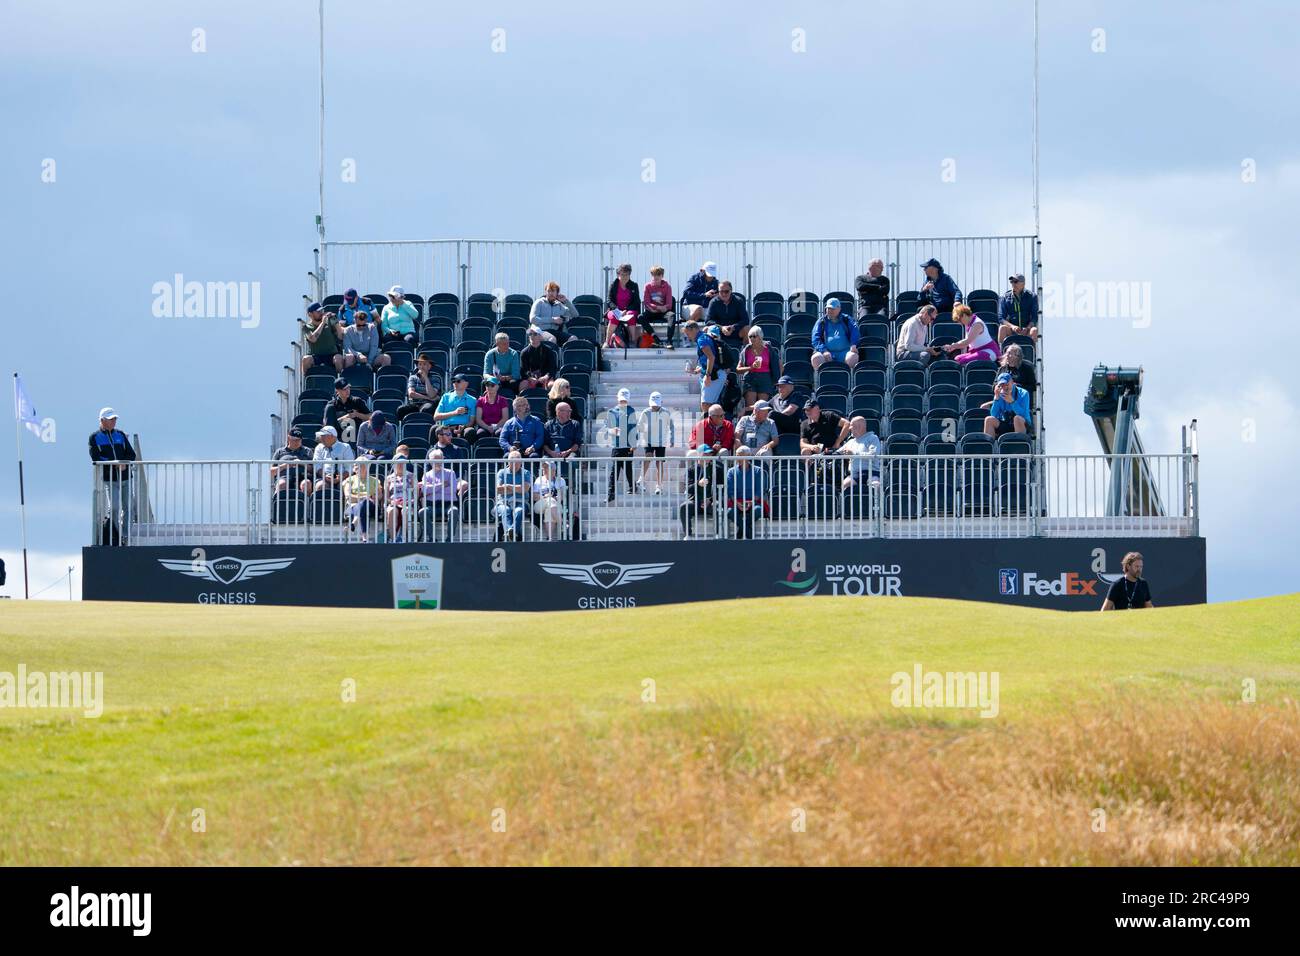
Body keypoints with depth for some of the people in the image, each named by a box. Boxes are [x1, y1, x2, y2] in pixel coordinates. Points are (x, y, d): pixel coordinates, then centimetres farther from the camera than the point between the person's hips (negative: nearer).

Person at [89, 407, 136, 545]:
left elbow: (131, 454, 11)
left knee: (127, 508, 3)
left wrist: (124, 463, -11)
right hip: (109, 479, -4)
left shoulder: (120, 435, 15)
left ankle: (125, 536, 12)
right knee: (114, 508, -14)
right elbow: (96, 458, -8)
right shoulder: (95, 437, 2)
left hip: (125, 478, 4)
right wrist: (115, 464, -17)